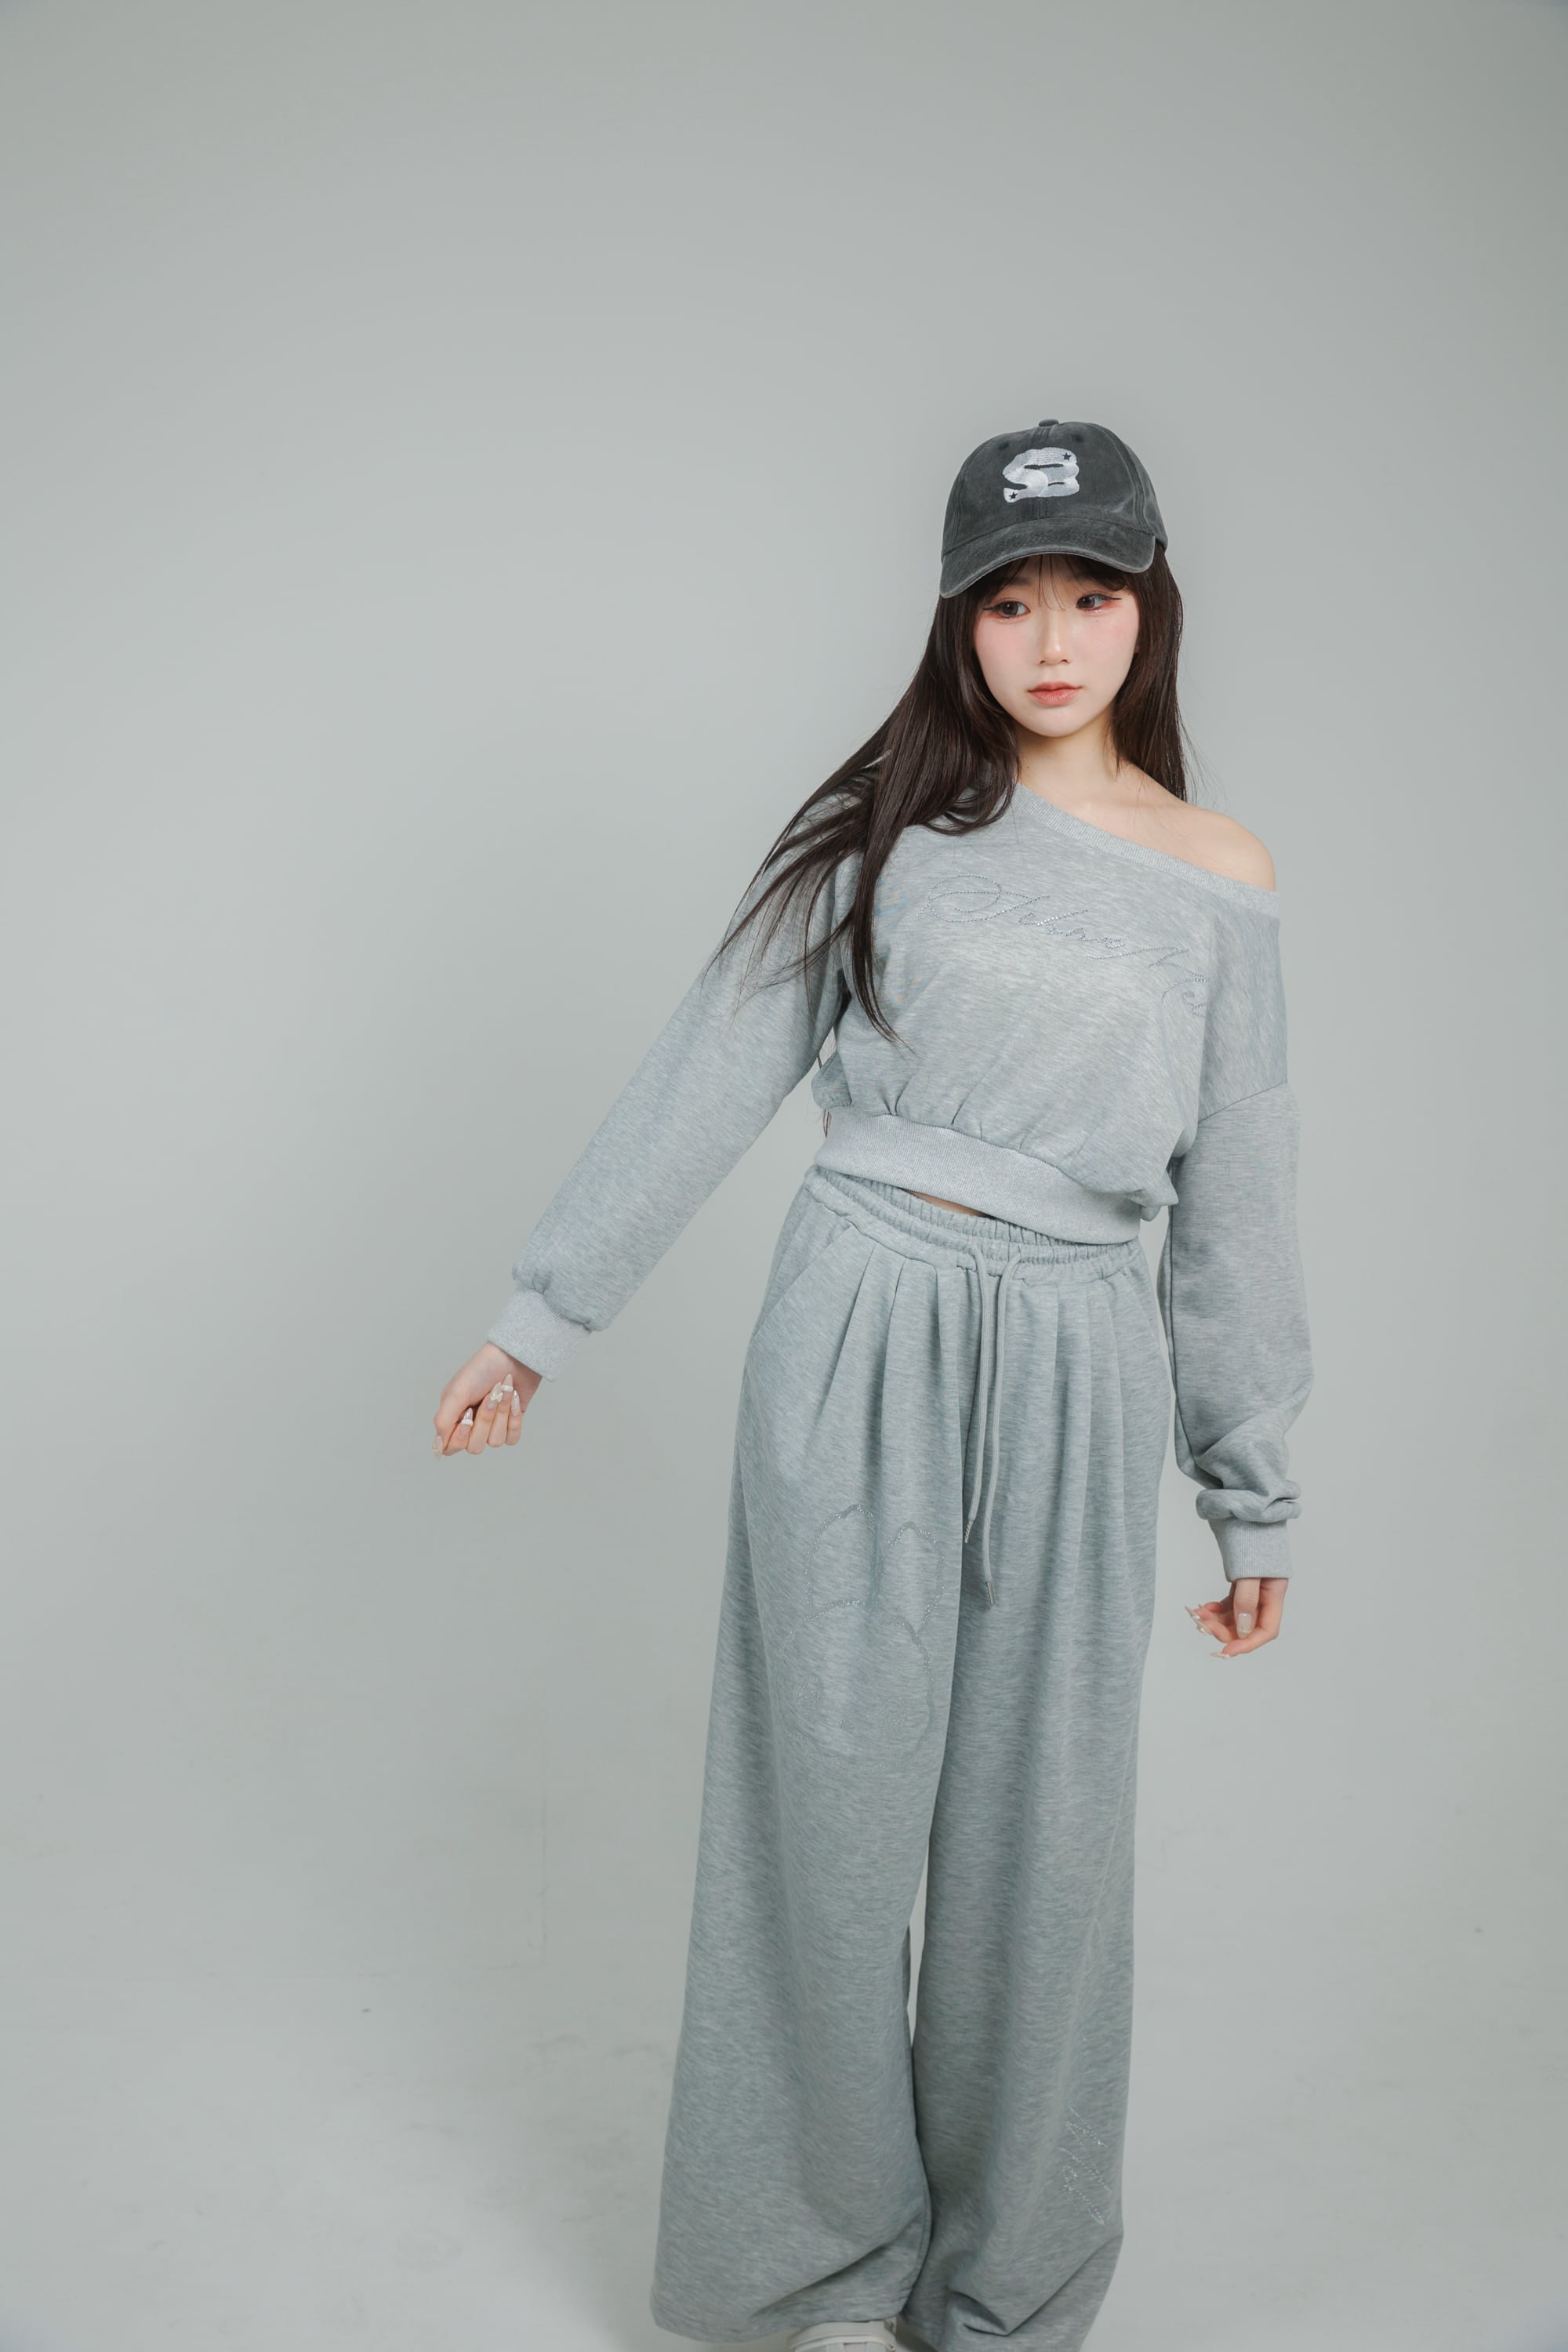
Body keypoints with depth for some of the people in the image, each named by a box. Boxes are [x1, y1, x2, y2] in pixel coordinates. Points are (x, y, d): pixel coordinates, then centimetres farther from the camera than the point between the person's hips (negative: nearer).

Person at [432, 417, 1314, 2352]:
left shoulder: (1220, 881, 7)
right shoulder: (890, 825, 4)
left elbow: (1235, 1202, 9)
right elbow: (706, 1078, 3)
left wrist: (1252, 1492, 11)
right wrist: (540, 1318, 2)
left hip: (1076, 1379, 1)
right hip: (860, 1343, 0)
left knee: (1040, 1842, 9)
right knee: (830, 1814, 7)